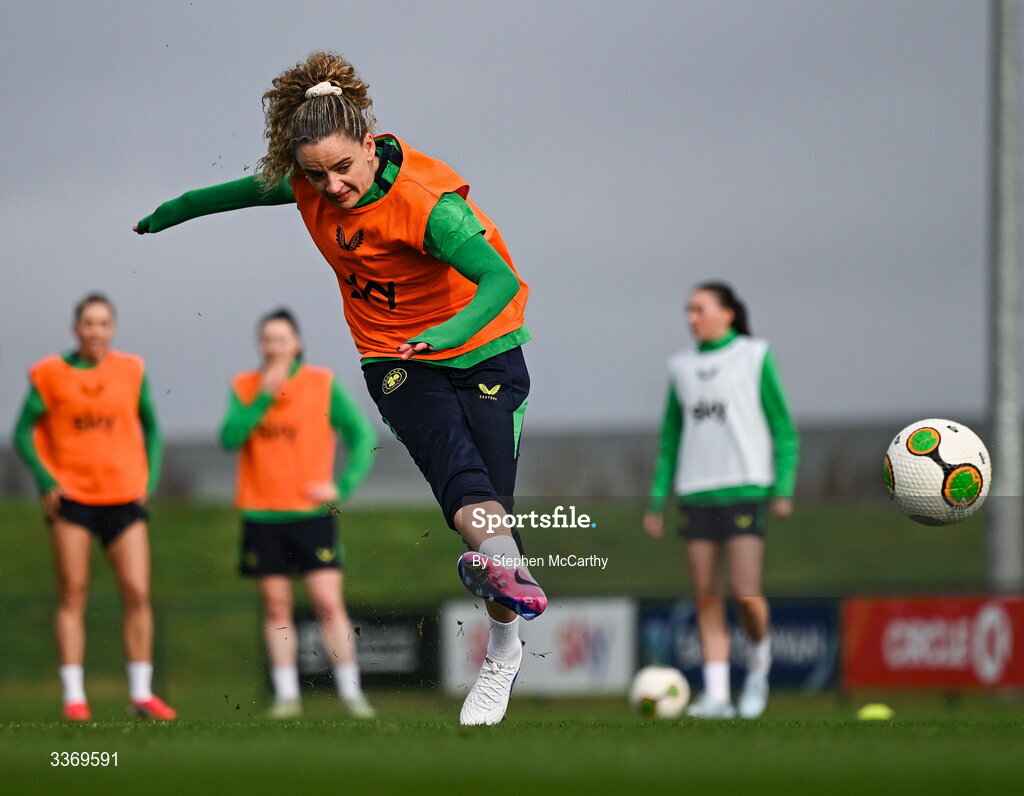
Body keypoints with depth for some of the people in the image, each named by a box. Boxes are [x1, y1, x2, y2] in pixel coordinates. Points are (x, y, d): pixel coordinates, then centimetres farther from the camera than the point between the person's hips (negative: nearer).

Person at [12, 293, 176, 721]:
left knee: (137, 593, -5)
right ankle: (73, 695, 3)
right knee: (73, 594, -1)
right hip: (71, 496, -2)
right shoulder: (51, 375, 0)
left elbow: (151, 429, 17)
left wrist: (149, 480, 6)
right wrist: (46, 481, -8)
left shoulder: (131, 372, 6)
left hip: (124, 496, 2)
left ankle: (141, 693, 5)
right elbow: (24, 433, 4)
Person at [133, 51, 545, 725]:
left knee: (492, 502, -5)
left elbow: (499, 280, -39)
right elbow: (247, 191, 14)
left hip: (482, 349, -3)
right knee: (451, 455, -28)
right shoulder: (307, 185, -9)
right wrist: (171, 212, 31)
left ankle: (504, 652, 10)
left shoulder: (426, 200, -27)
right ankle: (504, 563, -53)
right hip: (396, 360, 3)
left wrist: (446, 333, -58)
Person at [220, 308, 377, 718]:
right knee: (276, 608, 4)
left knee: (329, 603, -9)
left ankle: (350, 692, -5)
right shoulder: (245, 387, 6)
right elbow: (229, 438, -8)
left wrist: (343, 486, -9)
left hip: (312, 514, -2)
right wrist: (264, 396, -15)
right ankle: (286, 695, 10)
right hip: (262, 515, 2)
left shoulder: (323, 384, 0)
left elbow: (361, 437, 3)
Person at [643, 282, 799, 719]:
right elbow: (670, 437, 19)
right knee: (706, 598, -1)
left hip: (745, 487, -4)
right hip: (696, 494, 4)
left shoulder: (754, 356, 2)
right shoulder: (681, 367, 14)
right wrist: (657, 501, 12)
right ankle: (716, 695, 1)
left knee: (746, 593, -14)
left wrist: (783, 490, -8)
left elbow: (783, 429, 2)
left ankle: (759, 659, 14)